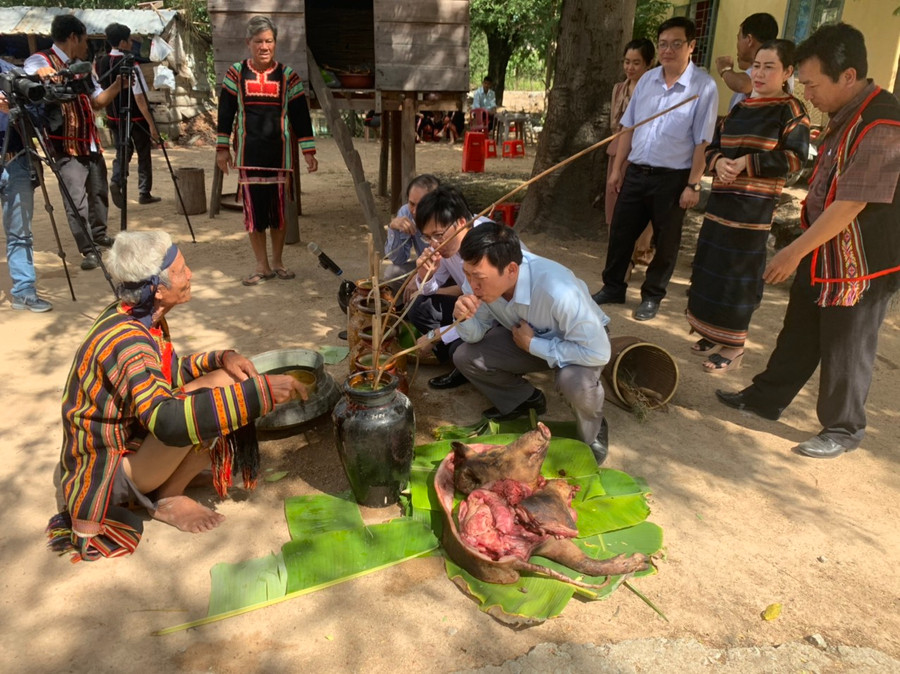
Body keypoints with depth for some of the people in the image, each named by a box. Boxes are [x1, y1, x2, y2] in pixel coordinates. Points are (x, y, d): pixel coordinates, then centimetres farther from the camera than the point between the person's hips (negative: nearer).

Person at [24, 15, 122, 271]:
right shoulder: (39, 60, -8)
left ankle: (99, 234, 38)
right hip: (67, 148, -7)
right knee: (76, 202, -9)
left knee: (99, 191, 19)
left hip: (91, 143, 7)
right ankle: (88, 251, -2)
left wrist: (117, 86, 1)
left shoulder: (82, 66, 12)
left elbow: (97, 101, 16)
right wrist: (42, 75, -46)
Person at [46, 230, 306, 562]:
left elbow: (170, 374, 12)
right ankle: (168, 499, -8)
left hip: (127, 443, 9)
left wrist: (220, 358, -8)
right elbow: (168, 420, -44)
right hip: (105, 480, -9)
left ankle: (164, 487, 0)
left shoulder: (137, 319, -2)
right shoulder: (125, 341, -30)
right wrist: (259, 391, -44)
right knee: (217, 388, -29)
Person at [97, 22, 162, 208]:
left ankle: (116, 181, -9)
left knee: (123, 150, 17)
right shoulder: (130, 65, -19)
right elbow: (139, 97, -22)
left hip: (113, 117, 5)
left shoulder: (101, 63, 1)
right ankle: (144, 193, 16)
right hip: (136, 118, -5)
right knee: (144, 154, 10)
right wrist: (151, 124, -19)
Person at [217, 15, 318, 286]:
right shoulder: (236, 73, 3)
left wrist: (308, 151, 0)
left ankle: (277, 262, 20)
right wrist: (222, 148, 5)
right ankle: (262, 266, 10)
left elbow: (300, 115, 3)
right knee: (253, 208, 0)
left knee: (279, 207, 5)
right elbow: (225, 112, 7)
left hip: (279, 152, 0)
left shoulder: (288, 76, 2)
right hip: (249, 154, 0)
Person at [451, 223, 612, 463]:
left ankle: (592, 434, -2)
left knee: (575, 383, -37)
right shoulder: (481, 279, -23)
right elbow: (476, 336, -8)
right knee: (464, 357, -11)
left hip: (581, 343, -5)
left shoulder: (556, 289, -41)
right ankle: (526, 399, 14)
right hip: (526, 338, 6)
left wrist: (533, 344, -30)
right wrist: (464, 318, -31)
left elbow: (598, 352, -36)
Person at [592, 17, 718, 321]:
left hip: (672, 177, -4)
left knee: (665, 241, 9)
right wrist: (617, 167, 9)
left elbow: (702, 141, -11)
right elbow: (628, 127, 10)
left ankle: (652, 296, 24)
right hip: (636, 172, 5)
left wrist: (693, 184, -14)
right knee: (620, 232, 11)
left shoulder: (704, 87, -10)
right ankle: (612, 287, 28)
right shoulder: (647, 80, 5)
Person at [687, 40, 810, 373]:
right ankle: (715, 334, 24)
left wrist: (748, 163, -17)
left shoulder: (791, 110, -4)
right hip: (721, 199, 7)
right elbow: (713, 147, 14)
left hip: (754, 206, -7)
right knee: (710, 268, 9)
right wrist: (718, 162, -8)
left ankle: (734, 346, 7)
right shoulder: (739, 109, 14)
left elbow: (794, 157, -11)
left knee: (738, 273, -4)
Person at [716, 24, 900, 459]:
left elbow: (849, 205, -25)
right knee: (797, 336, 19)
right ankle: (766, 398, 34)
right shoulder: (845, 115, 6)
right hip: (823, 256, 9)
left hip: (861, 265, -9)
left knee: (845, 351, 5)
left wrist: (794, 252, -18)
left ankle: (842, 430, 23)